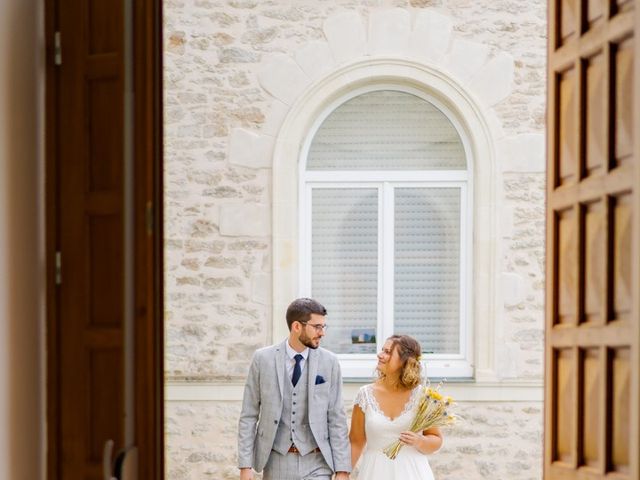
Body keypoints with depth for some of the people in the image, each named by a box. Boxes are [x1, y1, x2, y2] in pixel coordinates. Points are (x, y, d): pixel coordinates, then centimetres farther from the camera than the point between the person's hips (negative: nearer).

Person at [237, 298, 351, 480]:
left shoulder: (329, 362, 0)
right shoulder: (263, 359, -1)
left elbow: (336, 418, 1)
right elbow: (249, 416, 2)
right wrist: (245, 465, -3)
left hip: (316, 464, 0)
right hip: (277, 462, 0)